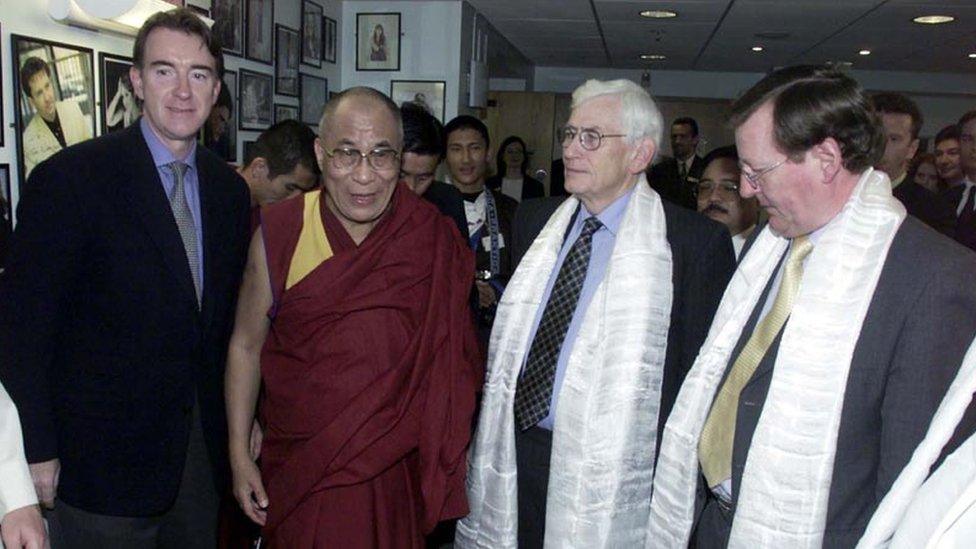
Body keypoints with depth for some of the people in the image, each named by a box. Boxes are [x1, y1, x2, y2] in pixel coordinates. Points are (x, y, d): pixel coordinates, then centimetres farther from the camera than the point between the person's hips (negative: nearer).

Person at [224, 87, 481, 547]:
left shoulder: (435, 240, -9)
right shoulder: (279, 233, -9)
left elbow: (450, 354, -1)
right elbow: (246, 345, 0)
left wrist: (447, 455, -1)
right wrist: (239, 454, -1)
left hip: (397, 466, 1)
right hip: (301, 468, 0)